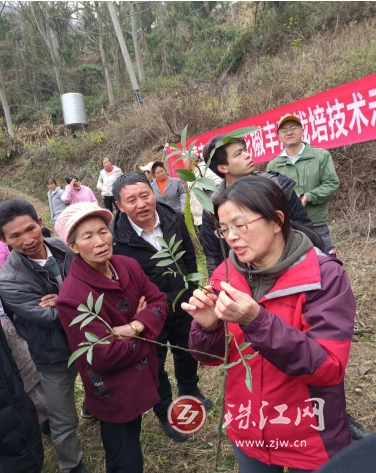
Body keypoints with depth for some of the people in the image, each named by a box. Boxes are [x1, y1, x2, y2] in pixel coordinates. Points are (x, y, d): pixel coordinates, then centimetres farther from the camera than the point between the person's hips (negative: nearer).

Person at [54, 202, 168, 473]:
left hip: (140, 377, 7)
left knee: (132, 442, 30)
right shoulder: (73, 297, -29)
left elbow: (159, 301, -5)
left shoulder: (128, 266, -8)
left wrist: (136, 326, -23)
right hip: (114, 392, -6)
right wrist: (144, 339, -15)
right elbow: (103, 357, -28)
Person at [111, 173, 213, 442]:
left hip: (182, 304, 4)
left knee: (188, 352, 25)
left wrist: (191, 289, 7)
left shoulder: (173, 219, -13)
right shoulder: (116, 238, -26)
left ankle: (190, 391, 55)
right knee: (155, 364, 17)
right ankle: (165, 412, 43)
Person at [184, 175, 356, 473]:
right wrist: (208, 326, -24)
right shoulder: (226, 275, -8)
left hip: (310, 440, -3)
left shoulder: (325, 276, -19)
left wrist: (256, 321, -35)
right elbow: (211, 357, -2)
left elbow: (329, 367, -24)